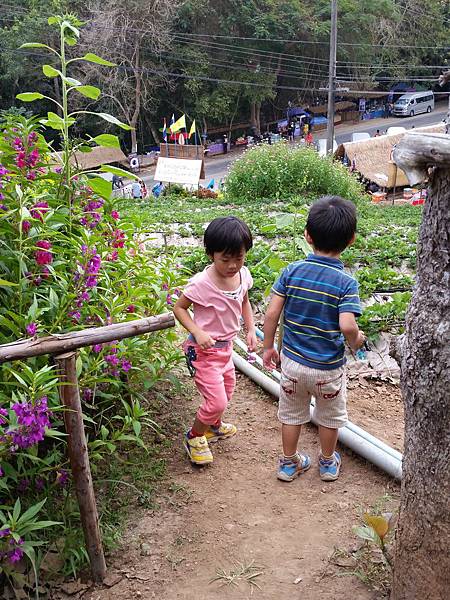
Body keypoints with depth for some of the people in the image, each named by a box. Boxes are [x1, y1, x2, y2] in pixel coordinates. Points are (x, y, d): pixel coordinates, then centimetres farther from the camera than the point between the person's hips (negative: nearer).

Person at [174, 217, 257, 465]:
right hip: (203, 350, -8)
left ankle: (214, 426, 56)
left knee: (227, 388, 27)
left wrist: (251, 330, 2)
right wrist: (197, 332, -28)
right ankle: (194, 436, 21)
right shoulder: (201, 284, -28)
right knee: (217, 402, -8)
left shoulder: (243, 275, -7)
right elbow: (179, 308, -15)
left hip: (225, 346, 8)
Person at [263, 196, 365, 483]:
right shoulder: (346, 282, -19)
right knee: (330, 417, 23)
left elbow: (272, 313, -10)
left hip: (292, 362, 2)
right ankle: (328, 463, 42)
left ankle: (289, 463, 38)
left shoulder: (292, 271, -11)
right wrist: (356, 340, -6)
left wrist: (268, 347, 4)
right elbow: (347, 325, -29)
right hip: (329, 368, -2)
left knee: (292, 414, 22)